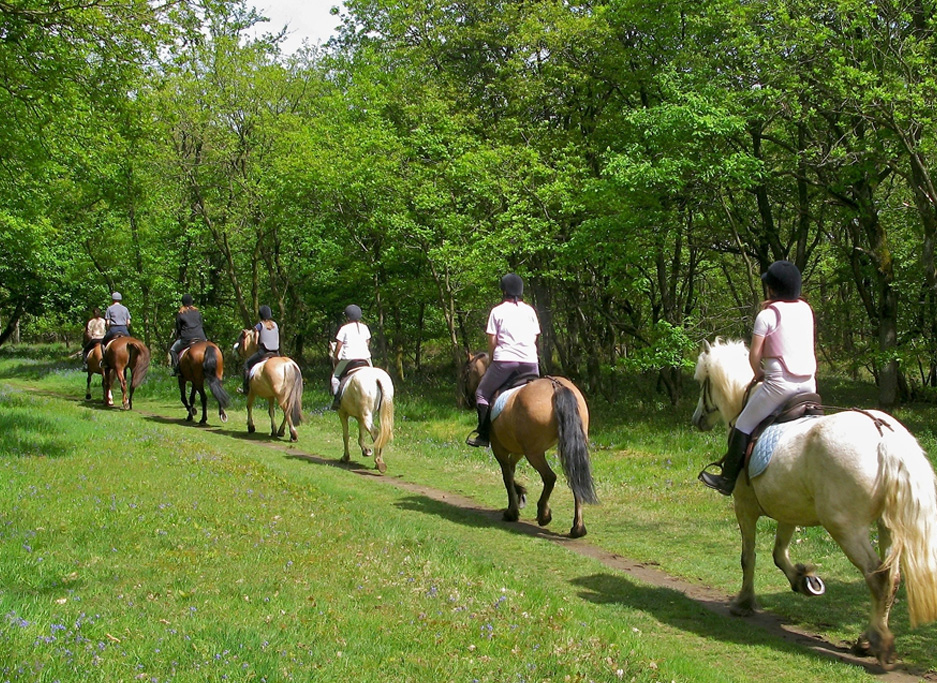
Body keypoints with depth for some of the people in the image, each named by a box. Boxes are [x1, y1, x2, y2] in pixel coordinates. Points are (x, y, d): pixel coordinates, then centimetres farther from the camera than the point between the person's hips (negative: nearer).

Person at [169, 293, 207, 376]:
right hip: (200, 337, 3)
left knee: (173, 350, 12)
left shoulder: (180, 314, 0)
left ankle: (176, 368, -1)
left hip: (187, 339, -3)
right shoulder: (197, 312, 11)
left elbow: (178, 328, 6)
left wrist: (178, 337, 24)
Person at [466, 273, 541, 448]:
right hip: (530, 361, 3)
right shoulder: (530, 311, 12)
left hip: (504, 361, -3)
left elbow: (492, 340, 3)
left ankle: (483, 434, 1)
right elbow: (535, 337, 13)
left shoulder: (498, 311, 3)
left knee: (482, 394, 9)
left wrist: (492, 359, 16)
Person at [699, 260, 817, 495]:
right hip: (809, 383, 6)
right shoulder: (806, 309, 10)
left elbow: (754, 355, -7)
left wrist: (759, 374, 11)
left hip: (779, 383, -6)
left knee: (744, 425, 5)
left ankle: (728, 479, 8)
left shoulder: (767, 315, -7)